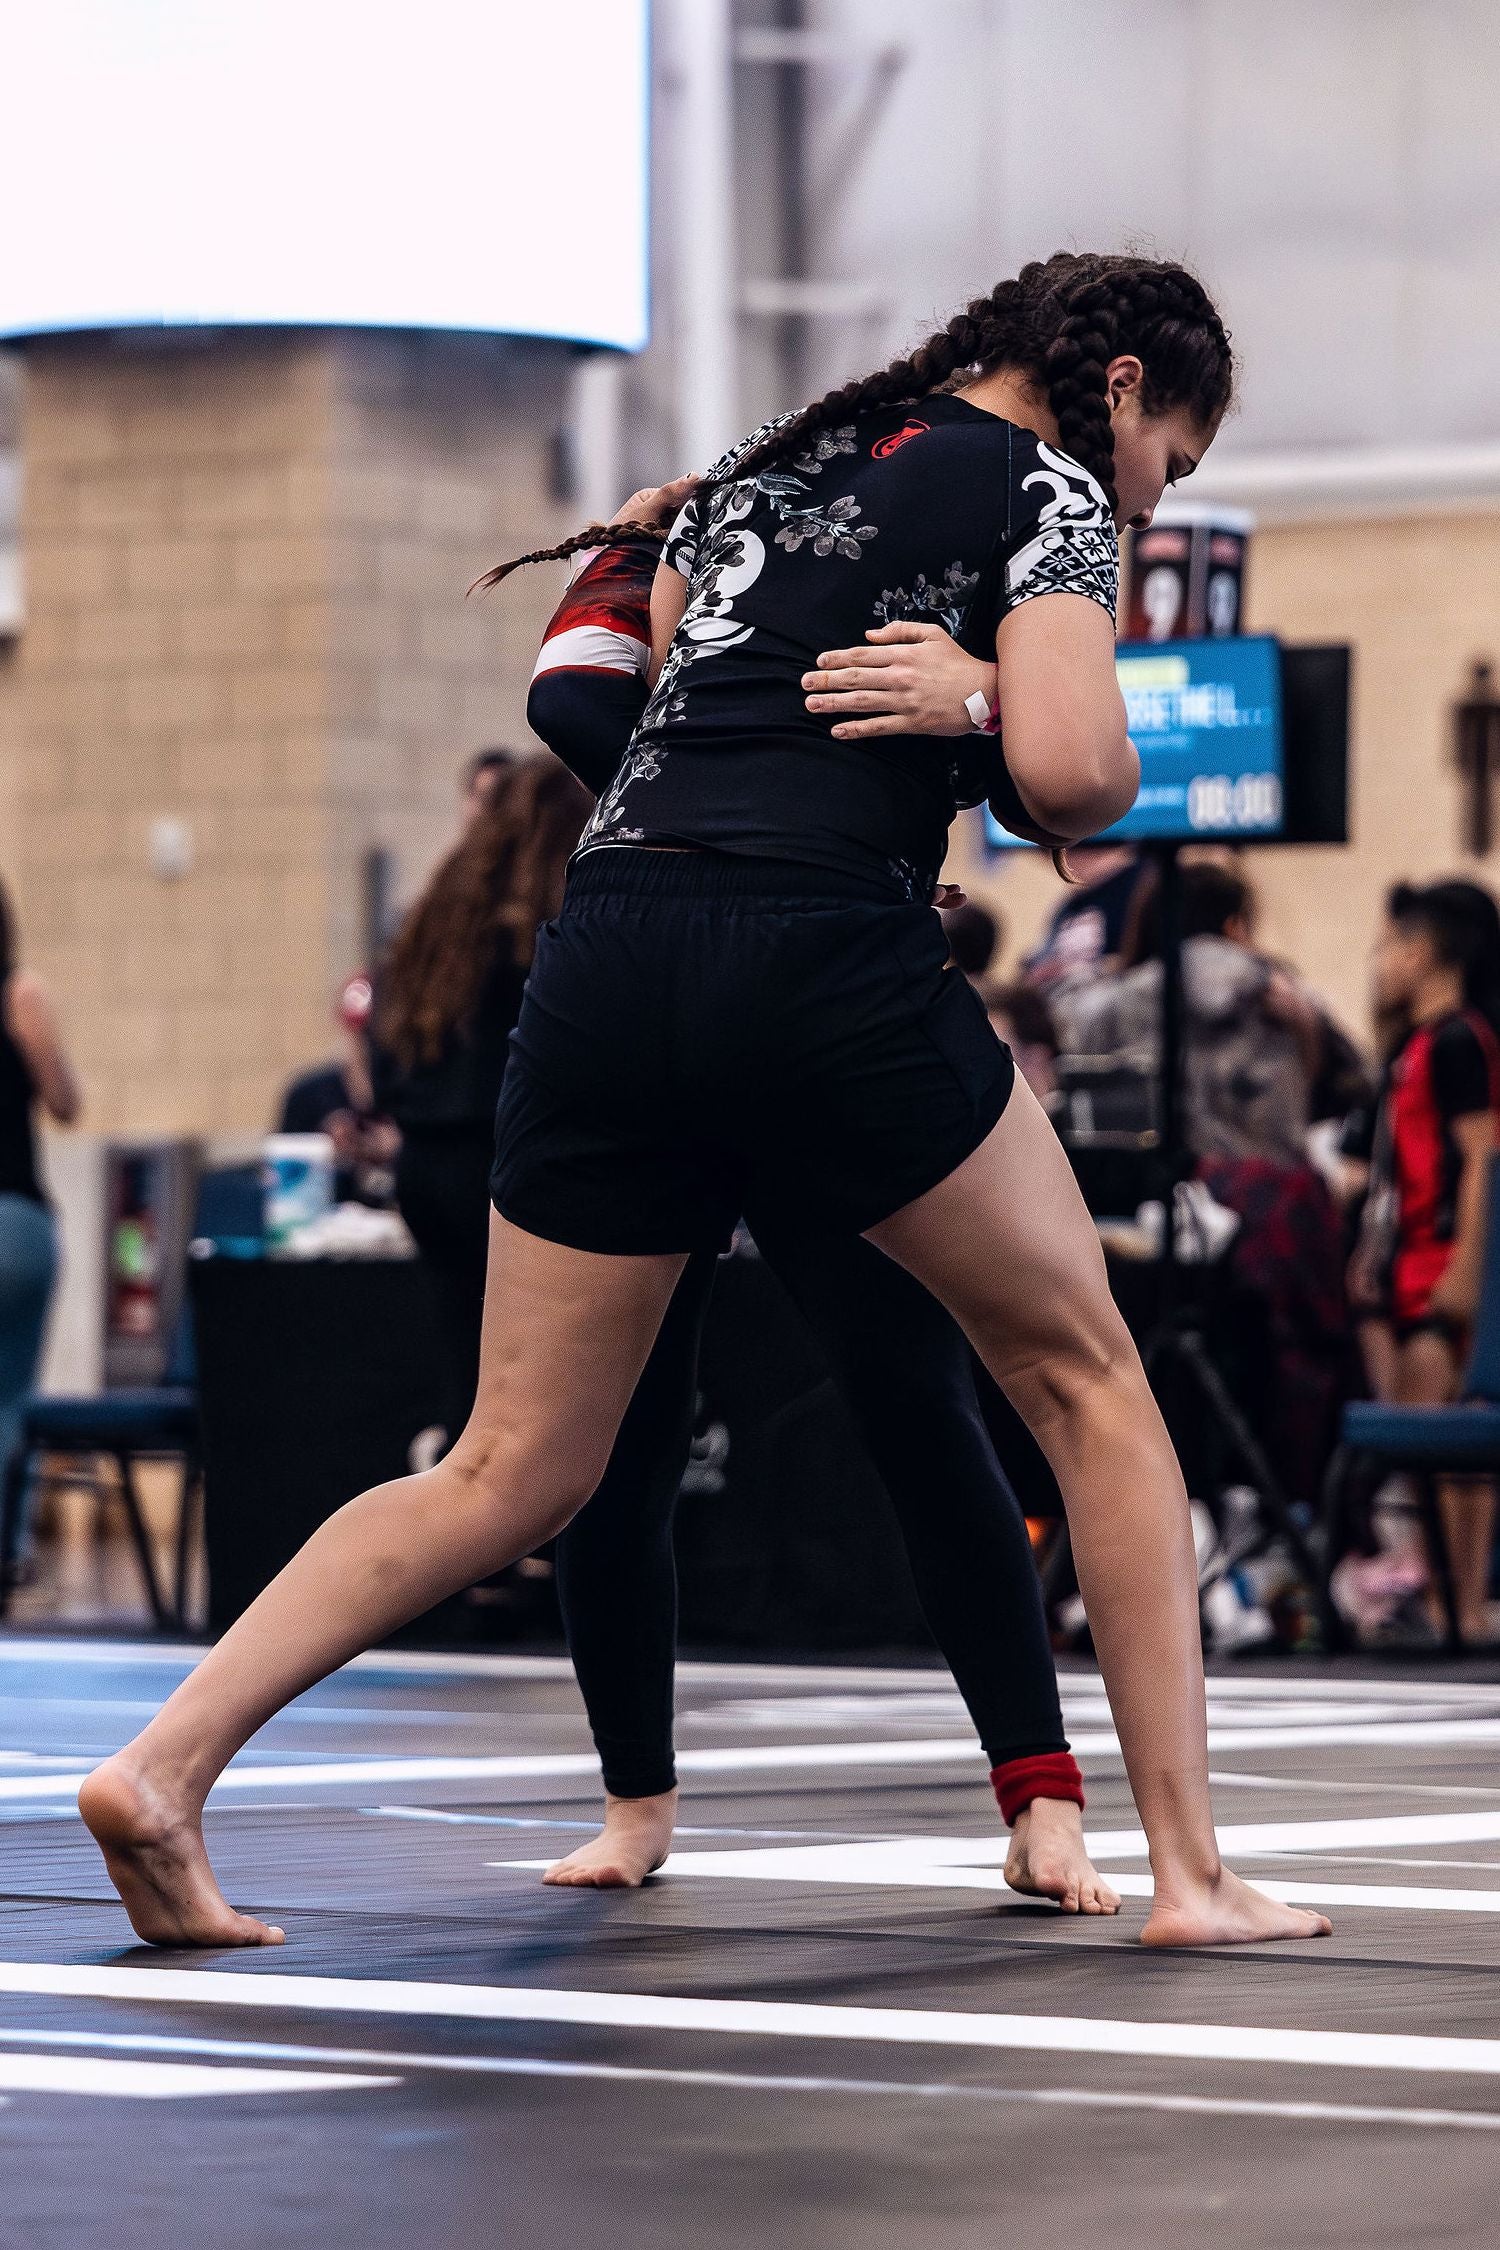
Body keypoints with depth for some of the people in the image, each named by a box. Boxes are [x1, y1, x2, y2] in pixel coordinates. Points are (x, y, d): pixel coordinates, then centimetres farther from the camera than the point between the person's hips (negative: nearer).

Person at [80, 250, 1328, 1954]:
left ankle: (164, 1761, -7)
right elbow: (1065, 769, -8)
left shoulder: (763, 459, 27)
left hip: (604, 942, 6)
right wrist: (1101, 792, 13)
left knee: (512, 1478, 10)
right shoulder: (1046, 491, 7)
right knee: (1085, 1378, 13)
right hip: (824, 951, -6)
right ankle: (1189, 1871, 10)